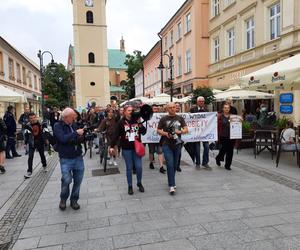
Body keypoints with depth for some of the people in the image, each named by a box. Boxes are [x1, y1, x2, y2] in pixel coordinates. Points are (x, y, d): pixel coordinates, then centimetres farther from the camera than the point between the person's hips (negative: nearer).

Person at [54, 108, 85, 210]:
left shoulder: (74, 124, 7)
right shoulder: (58, 126, -7)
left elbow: (80, 138, 16)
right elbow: (63, 139, -23)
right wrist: (76, 133, -19)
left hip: (78, 157, 5)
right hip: (66, 159, -4)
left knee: (78, 180, 7)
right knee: (66, 180, -9)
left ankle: (74, 200, 27)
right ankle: (63, 199, 19)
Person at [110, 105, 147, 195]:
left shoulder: (137, 120, 2)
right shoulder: (121, 122, -5)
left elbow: (144, 132, 2)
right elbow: (116, 135, -5)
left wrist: (140, 124, -12)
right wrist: (112, 146, -10)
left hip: (137, 147, 2)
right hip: (126, 148, -2)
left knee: (139, 167, 2)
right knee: (129, 168, 7)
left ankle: (139, 183, 26)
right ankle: (130, 186, 22)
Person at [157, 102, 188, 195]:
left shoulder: (180, 118, 8)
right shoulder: (163, 119, 2)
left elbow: (186, 130, 6)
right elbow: (158, 130, 4)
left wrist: (180, 131, -14)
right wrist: (166, 134, -15)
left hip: (177, 144, 3)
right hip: (167, 145, -3)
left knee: (175, 165, 12)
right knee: (170, 164, -12)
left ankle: (171, 181, 33)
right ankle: (172, 186, -7)